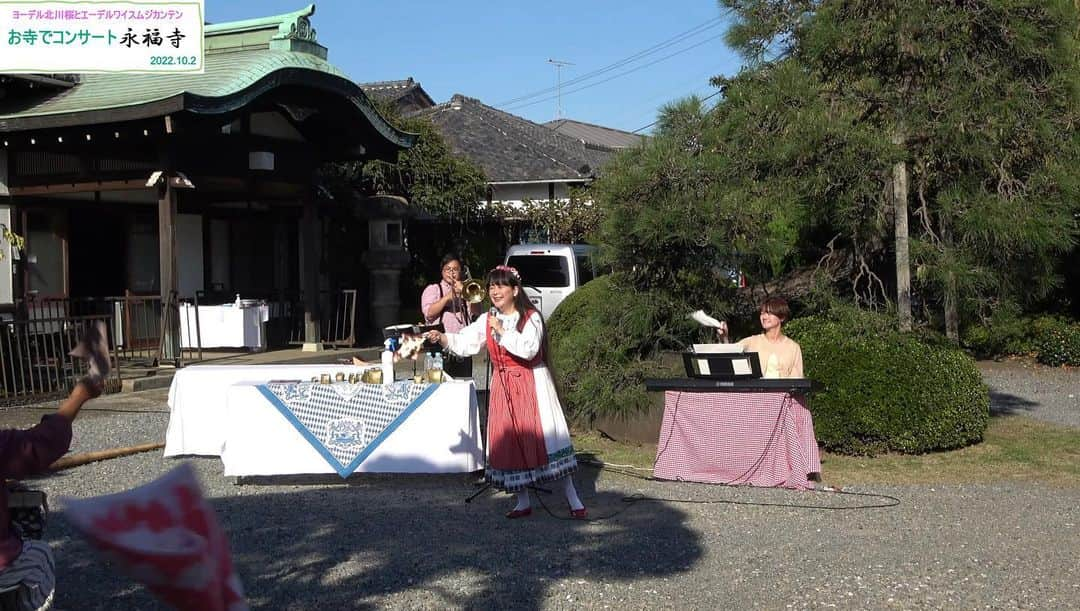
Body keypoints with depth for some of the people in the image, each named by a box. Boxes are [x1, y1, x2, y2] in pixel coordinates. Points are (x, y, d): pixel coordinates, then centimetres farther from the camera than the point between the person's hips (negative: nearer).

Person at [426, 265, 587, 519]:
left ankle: (573, 501, 3)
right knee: (511, 442, 5)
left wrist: (502, 331, -20)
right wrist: (441, 338, -19)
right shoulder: (487, 320, 7)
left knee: (544, 438, -6)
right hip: (503, 387, 5)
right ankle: (523, 502, 18)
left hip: (531, 384, -5)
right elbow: (465, 341, -2)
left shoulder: (531, 317, -8)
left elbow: (529, 349, -22)